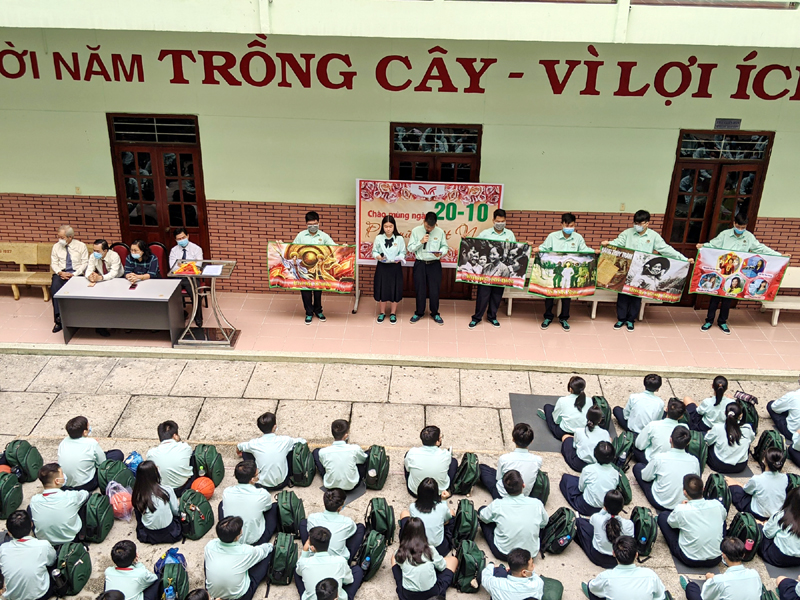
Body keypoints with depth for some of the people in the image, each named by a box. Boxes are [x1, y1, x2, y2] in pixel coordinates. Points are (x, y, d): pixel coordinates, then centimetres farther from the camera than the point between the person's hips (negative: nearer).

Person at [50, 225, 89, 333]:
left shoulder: (81, 246, 4)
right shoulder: (56, 246, 12)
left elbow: (85, 263, 1)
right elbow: (54, 263, 10)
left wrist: (74, 274, -12)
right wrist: (60, 273, -10)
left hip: (76, 273, -2)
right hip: (61, 273, 2)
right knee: (55, 287, -31)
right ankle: (58, 317, -29)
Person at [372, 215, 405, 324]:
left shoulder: (399, 238, -4)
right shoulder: (378, 238, -2)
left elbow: (403, 253, 0)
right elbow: (374, 251, 3)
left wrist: (399, 258, -20)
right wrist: (377, 256, -18)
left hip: (395, 267, -1)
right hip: (382, 267, 1)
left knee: (394, 290, 5)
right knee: (381, 289, 6)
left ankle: (393, 313, 20)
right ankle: (382, 313, 22)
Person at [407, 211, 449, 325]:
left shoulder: (440, 232, -2)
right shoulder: (416, 231, -3)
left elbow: (445, 247, 5)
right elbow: (410, 248, -2)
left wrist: (441, 252, -16)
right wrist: (421, 242, -17)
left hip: (434, 264, 0)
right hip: (420, 264, 0)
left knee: (434, 290, 5)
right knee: (420, 290, 9)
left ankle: (435, 313, 22)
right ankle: (419, 313, 26)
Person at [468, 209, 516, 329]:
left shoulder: (510, 234, 9)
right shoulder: (485, 233, 3)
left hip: (502, 270, 2)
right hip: (486, 269, -2)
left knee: (497, 294, 11)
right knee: (483, 294, 0)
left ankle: (492, 316, 27)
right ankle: (477, 317, 13)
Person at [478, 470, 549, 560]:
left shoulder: (497, 505, -20)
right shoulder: (537, 504, -18)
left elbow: (482, 517, 1)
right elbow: (544, 523, 4)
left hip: (502, 554, -2)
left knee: (482, 510, 11)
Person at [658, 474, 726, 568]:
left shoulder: (681, 510, -25)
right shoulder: (717, 504, -16)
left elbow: (671, 523, -1)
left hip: (690, 561, -3)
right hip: (716, 560, 3)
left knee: (663, 516, 9)